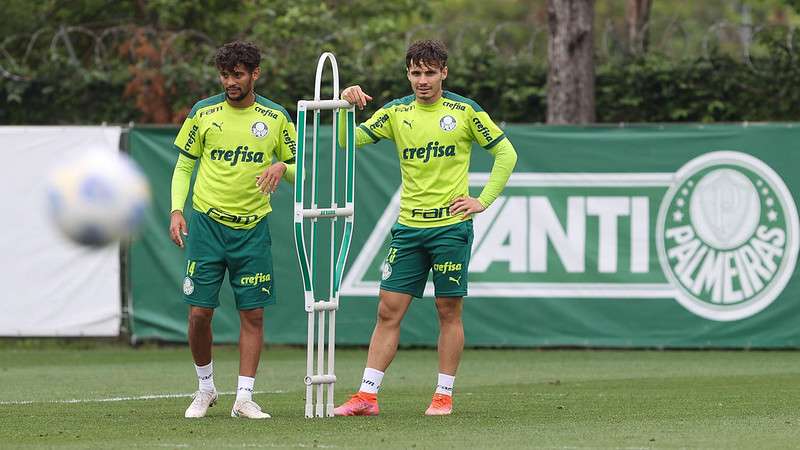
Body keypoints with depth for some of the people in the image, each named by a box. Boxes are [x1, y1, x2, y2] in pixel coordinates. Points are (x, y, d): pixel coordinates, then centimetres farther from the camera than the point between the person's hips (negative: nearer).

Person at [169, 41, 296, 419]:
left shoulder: (275, 117, 2)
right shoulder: (203, 113, 1)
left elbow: (298, 170, 8)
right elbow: (184, 165, 8)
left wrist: (283, 167, -15)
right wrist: (177, 209, -4)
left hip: (252, 228, 0)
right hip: (206, 221, 0)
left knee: (253, 313, -2)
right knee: (199, 313, -3)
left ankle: (244, 398, 3)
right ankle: (205, 388, 17)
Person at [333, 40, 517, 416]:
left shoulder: (465, 111, -2)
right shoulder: (396, 112, 7)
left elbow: (506, 154, 5)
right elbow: (348, 141, 2)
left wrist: (483, 200, -2)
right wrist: (347, 105, -15)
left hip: (451, 226, -3)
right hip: (408, 227, 3)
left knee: (449, 310, 1)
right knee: (388, 311, 0)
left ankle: (444, 395, 8)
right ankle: (367, 395, 0)